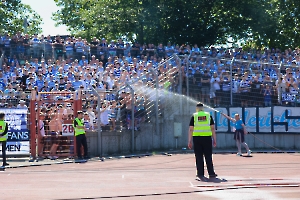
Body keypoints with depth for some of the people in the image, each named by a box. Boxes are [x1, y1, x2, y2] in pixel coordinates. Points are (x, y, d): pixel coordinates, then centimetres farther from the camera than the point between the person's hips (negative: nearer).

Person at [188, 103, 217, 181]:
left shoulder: (194, 116, 4)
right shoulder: (208, 115, 8)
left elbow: (191, 129, 0)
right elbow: (212, 128, 5)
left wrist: (190, 141, 2)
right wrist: (214, 140, 8)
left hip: (197, 138, -1)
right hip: (207, 138, 1)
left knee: (199, 157, 2)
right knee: (208, 156, 7)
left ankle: (200, 174, 0)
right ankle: (211, 173, 9)